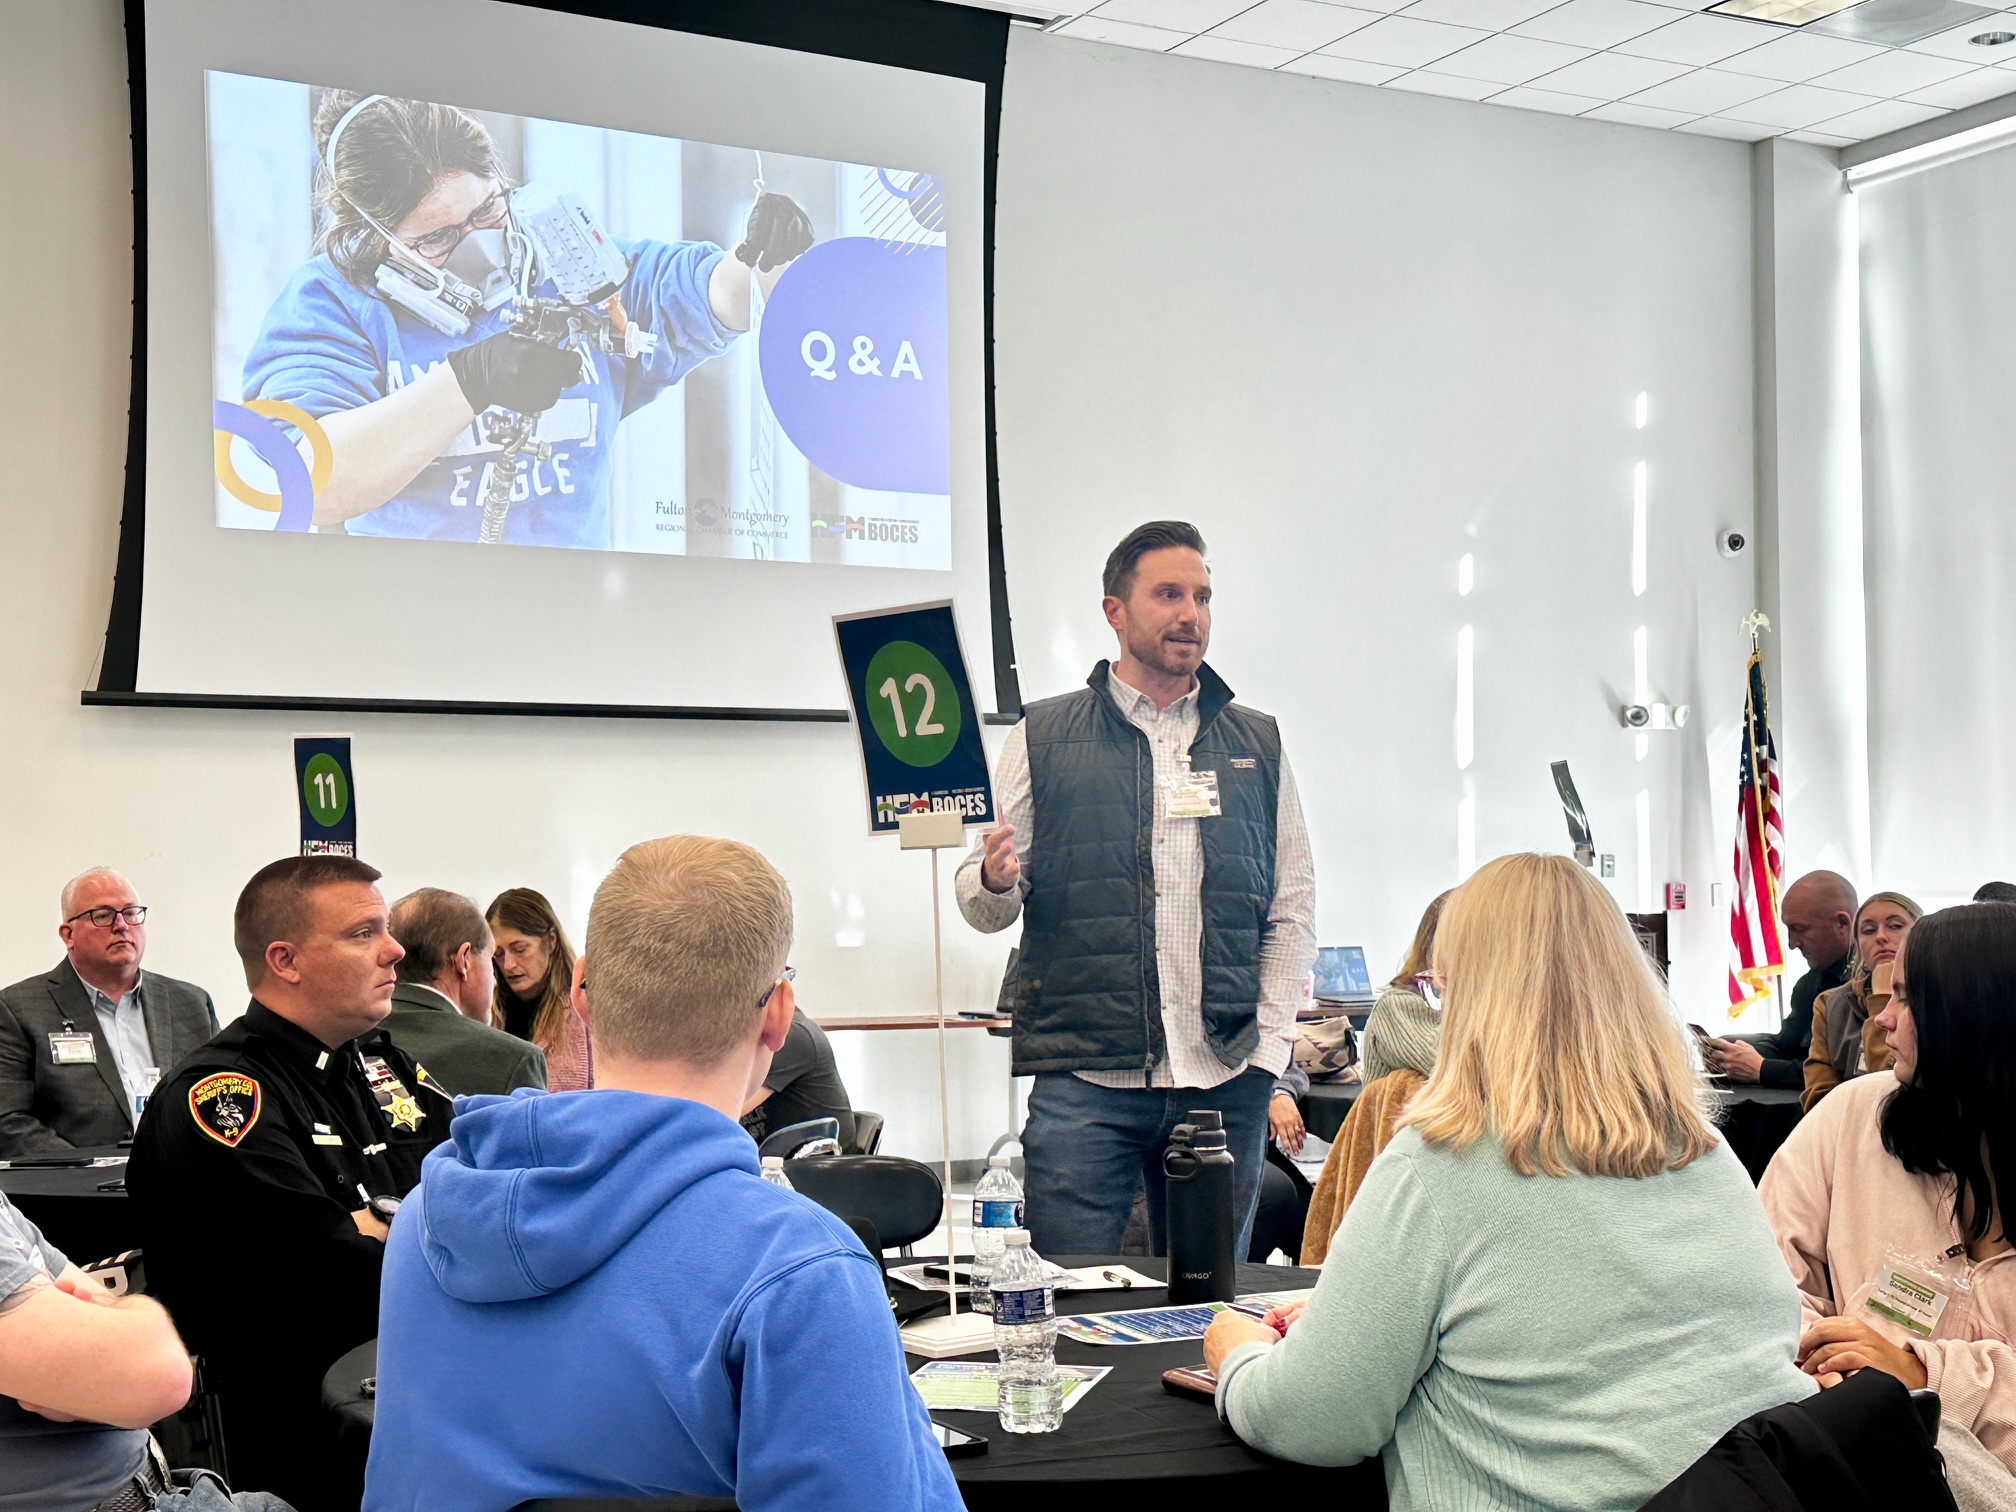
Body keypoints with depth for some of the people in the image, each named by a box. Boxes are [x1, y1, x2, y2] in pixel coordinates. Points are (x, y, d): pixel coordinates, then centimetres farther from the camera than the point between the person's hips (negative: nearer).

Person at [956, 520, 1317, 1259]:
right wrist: (994, 880, -18)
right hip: (1084, 1080, -2)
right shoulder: (1044, 736, 7)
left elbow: (1294, 906, 13)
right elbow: (985, 905, 6)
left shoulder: (1256, 743, 14)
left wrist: (1268, 1043, 3)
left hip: (1225, 1084, 3)